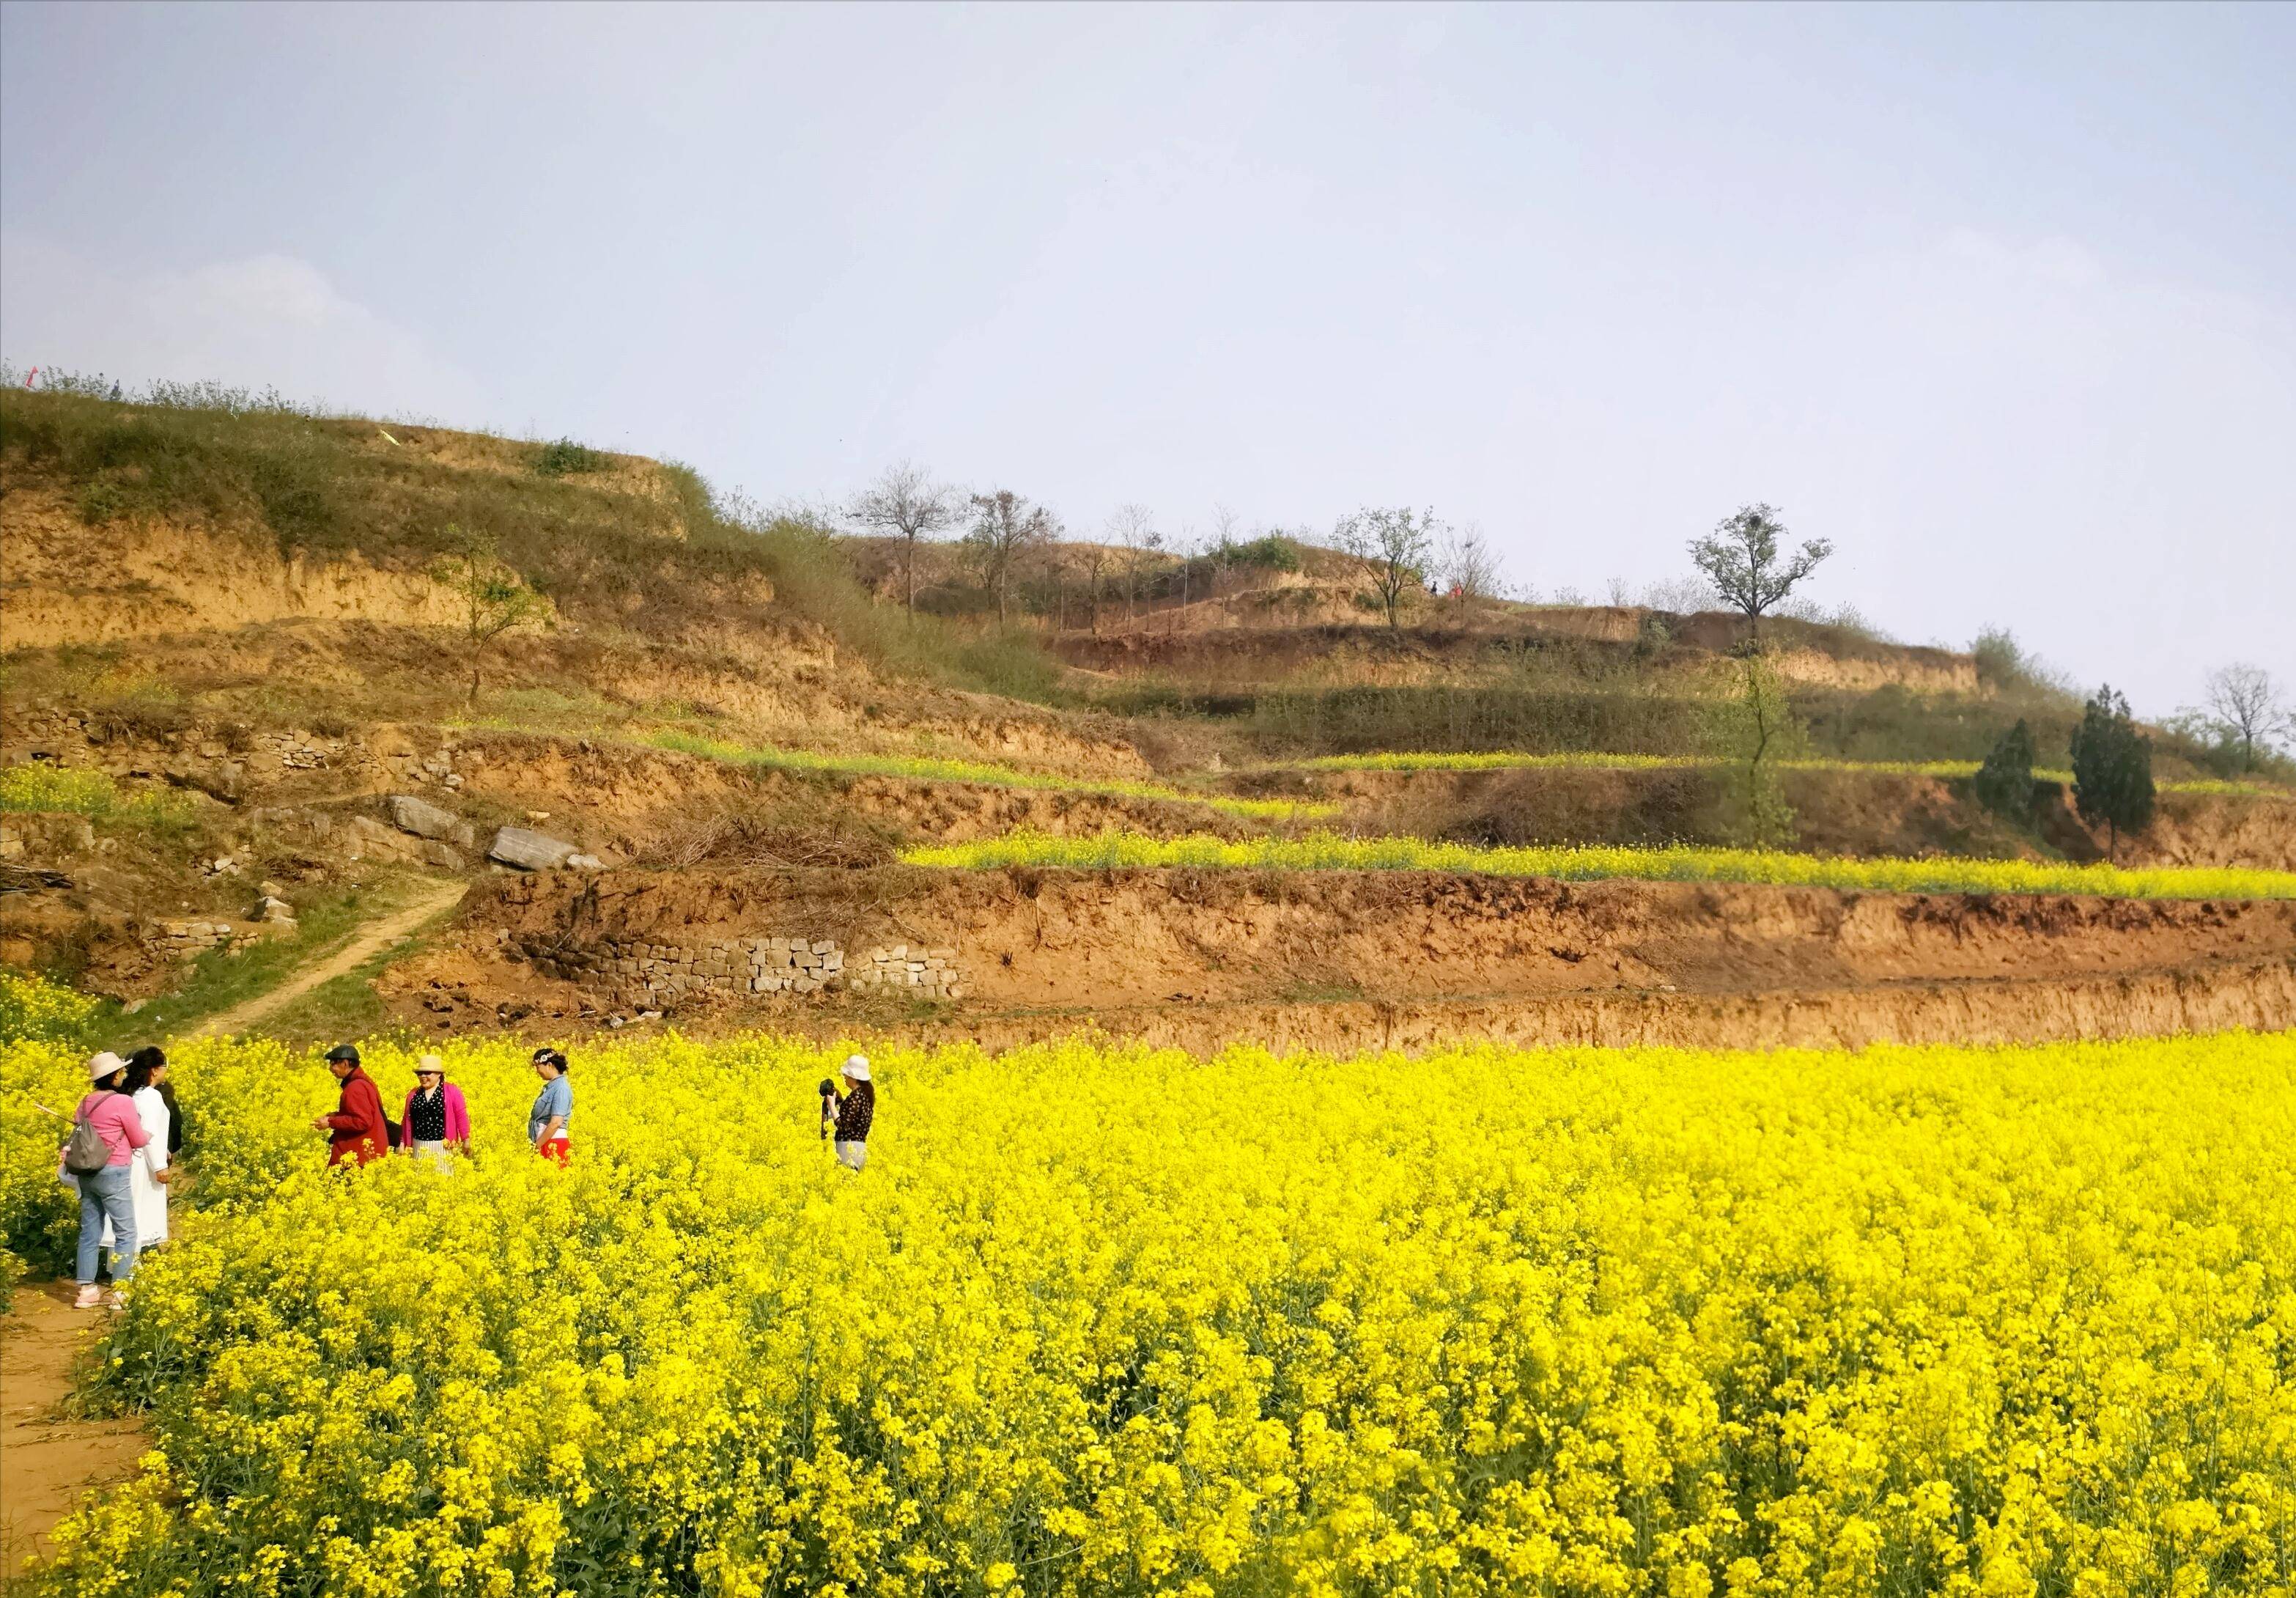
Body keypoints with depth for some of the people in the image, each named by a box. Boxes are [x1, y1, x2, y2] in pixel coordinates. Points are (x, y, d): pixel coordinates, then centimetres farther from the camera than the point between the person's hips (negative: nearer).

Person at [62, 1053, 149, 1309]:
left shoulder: (85, 1103, 6)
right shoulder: (123, 1102, -14)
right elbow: (138, 1140, -6)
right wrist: (149, 1134, 14)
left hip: (86, 1173, 7)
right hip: (112, 1174, -7)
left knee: (90, 1232, 12)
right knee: (125, 1233, 2)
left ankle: (86, 1291, 15)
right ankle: (120, 1292, 1)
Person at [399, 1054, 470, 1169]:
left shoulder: (452, 1092, -4)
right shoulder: (413, 1094, 9)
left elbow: (461, 1116, -4)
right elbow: (407, 1120, 15)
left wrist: (466, 1140, -6)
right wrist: (403, 1143, 15)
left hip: (443, 1146, -4)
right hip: (419, 1147, 4)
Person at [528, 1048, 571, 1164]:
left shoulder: (561, 1088, -14)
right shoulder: (550, 1086, 13)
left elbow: (556, 1122, -21)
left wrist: (537, 1146, -17)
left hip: (553, 1145, -9)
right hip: (543, 1143, 9)